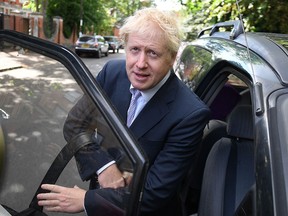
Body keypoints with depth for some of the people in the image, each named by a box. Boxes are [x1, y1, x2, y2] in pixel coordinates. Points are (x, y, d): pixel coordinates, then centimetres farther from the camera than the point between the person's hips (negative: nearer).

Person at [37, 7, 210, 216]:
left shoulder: (191, 114, -28)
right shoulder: (112, 72, -15)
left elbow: (156, 192, -26)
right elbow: (75, 124, -8)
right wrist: (103, 165, -24)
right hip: (102, 187, 4)